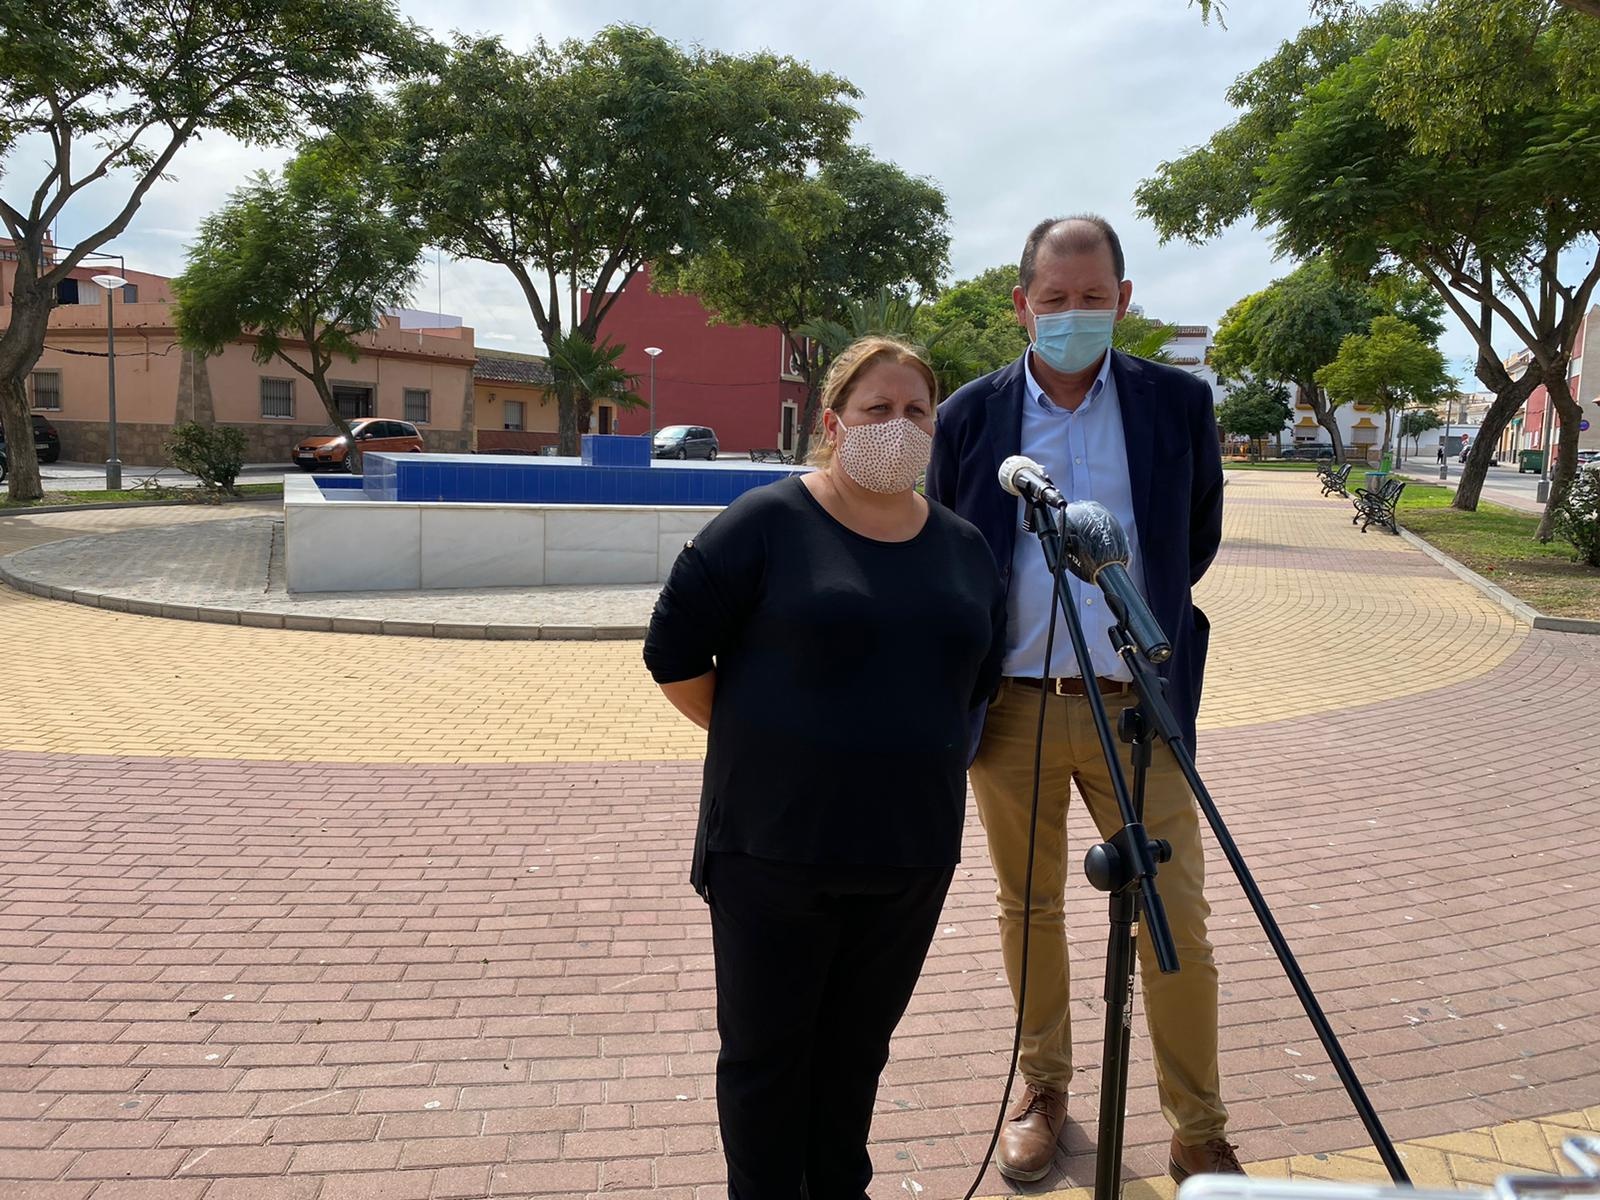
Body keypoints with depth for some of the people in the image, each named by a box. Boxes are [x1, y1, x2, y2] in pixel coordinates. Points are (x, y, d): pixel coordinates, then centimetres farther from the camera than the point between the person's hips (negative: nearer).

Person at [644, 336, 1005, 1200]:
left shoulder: (965, 546, 6)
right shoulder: (769, 522, -9)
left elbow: (982, 676, 18)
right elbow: (675, 652, -6)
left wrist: (918, 750, 11)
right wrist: (755, 741, -1)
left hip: (912, 849, 4)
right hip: (774, 842, -4)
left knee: (858, 1047, 19)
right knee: (767, 1049, 11)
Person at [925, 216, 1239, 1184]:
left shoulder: (1179, 402, 1)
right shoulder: (970, 415, 1)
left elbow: (1199, 540, 13)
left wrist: (1144, 623, 10)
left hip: (1137, 707, 0)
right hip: (1012, 707, 1)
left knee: (1178, 922, 4)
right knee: (1030, 911, 14)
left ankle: (1200, 1132, 23)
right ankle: (1045, 1091, 35)